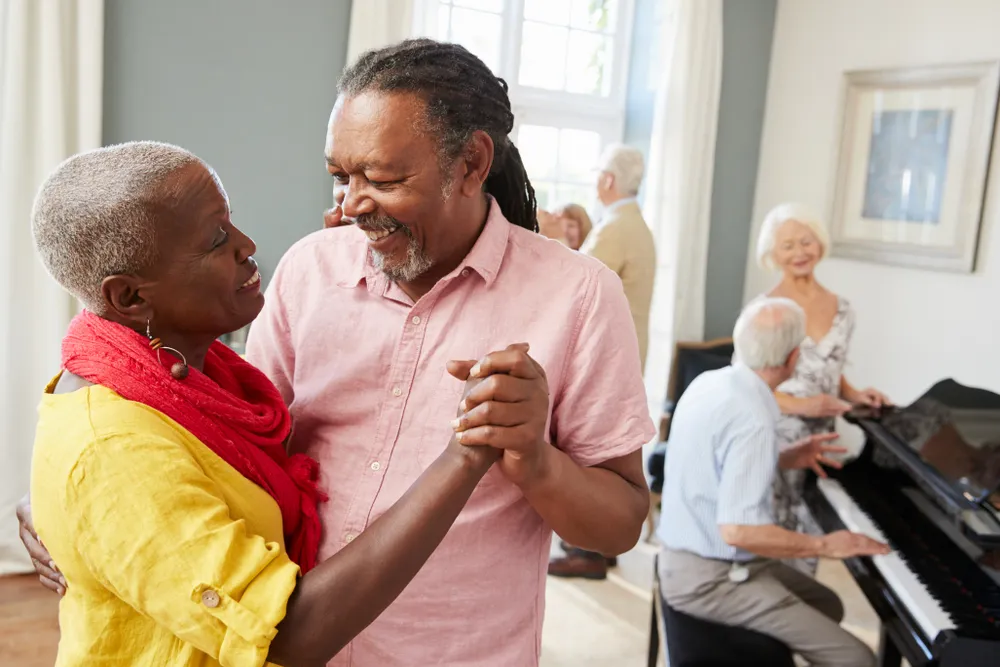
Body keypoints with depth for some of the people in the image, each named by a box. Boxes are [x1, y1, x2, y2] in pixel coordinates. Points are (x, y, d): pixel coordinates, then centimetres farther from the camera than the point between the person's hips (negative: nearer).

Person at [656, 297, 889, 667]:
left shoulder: (710, 382, 1)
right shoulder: (751, 420, -27)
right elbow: (737, 530, -30)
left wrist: (786, 459, 12)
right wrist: (823, 545, -18)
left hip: (694, 555, 10)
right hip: (712, 579, -10)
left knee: (827, 605, 24)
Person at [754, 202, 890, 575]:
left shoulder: (842, 310, 7)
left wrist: (854, 396, -3)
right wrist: (799, 405, -21)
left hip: (821, 443, 5)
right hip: (774, 441, -4)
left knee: (810, 539, 10)